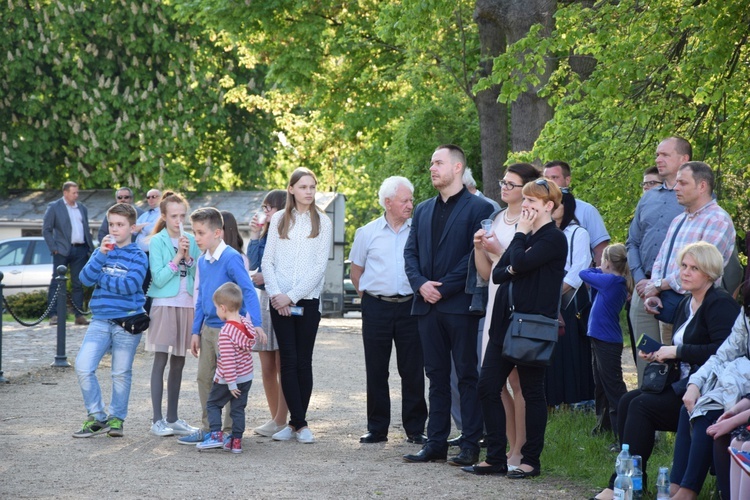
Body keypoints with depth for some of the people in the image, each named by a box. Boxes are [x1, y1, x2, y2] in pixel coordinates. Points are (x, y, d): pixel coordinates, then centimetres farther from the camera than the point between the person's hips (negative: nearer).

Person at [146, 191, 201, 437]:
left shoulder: (191, 241, 8)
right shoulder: (157, 242, -5)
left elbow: (198, 276, 3)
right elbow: (159, 278, -12)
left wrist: (189, 257, -11)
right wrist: (177, 257, -16)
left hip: (187, 304, 5)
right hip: (164, 304, -5)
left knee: (179, 362, 9)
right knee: (161, 360, -6)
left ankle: (172, 418, 16)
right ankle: (157, 420, -5)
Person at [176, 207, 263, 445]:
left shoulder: (231, 258, -15)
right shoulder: (203, 261, 10)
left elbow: (248, 290, -22)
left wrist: (255, 323, -31)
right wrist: (196, 330, 17)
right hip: (208, 327, 8)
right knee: (204, 378, 12)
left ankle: (230, 431, 6)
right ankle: (208, 428, 22)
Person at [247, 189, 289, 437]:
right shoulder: (266, 234, 16)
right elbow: (254, 262, 6)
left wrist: (267, 277, -13)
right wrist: (255, 235, 2)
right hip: (263, 301, 8)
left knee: (282, 367, -4)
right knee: (267, 369, 9)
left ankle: (281, 421, -1)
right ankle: (275, 418, 16)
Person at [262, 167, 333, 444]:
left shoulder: (322, 222, 3)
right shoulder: (279, 220, 8)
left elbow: (320, 266, -3)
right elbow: (267, 261, 6)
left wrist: (292, 295, -10)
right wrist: (276, 294, -8)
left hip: (307, 300, -1)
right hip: (280, 301, 1)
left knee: (303, 361, 1)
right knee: (288, 360, -3)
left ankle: (297, 422, 6)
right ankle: (298, 422, -2)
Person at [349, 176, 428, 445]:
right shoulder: (367, 233, 4)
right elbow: (356, 272, 14)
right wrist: (369, 297, 11)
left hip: (410, 306, 0)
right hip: (377, 308, 1)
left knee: (413, 370, 1)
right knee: (376, 371, 4)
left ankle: (415, 428, 8)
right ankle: (377, 428, 12)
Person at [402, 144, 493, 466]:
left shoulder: (478, 208, -3)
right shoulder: (423, 211, 17)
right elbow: (410, 252, 14)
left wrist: (443, 287, -14)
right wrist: (420, 284, -5)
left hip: (461, 304, -6)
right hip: (428, 306, 6)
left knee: (467, 376, -2)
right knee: (437, 376, 9)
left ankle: (470, 445, 1)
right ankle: (436, 442, 12)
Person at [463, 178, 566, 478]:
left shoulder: (554, 239, -8)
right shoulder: (524, 236, 17)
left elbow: (521, 262, -22)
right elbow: (497, 273, 11)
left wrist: (520, 233, -6)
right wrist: (512, 269, -9)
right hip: (505, 321, 8)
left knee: (532, 392, 1)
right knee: (487, 387, 4)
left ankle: (531, 460, 9)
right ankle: (495, 458, 10)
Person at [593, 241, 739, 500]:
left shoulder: (720, 304, -12)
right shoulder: (686, 304, 17)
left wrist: (677, 351, -20)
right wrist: (659, 354, 2)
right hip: (684, 384, 9)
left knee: (643, 406, -22)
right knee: (627, 401, -8)